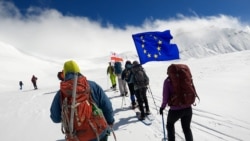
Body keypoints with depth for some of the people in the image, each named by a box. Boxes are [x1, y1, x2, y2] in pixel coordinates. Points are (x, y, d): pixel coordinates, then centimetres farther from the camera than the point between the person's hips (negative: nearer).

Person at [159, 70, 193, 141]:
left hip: (175, 110, -3)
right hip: (188, 108, 3)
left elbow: (165, 97, -10)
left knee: (170, 124, 27)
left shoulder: (168, 81, -7)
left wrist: (162, 107, 6)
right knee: (187, 128, 24)